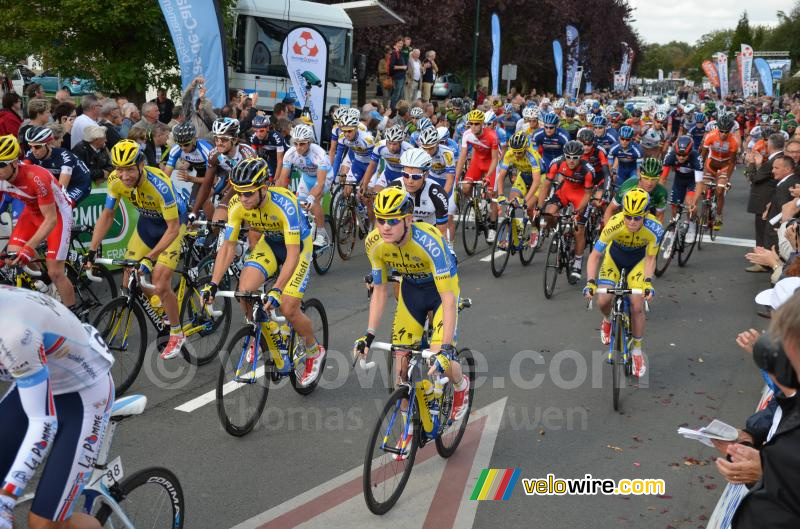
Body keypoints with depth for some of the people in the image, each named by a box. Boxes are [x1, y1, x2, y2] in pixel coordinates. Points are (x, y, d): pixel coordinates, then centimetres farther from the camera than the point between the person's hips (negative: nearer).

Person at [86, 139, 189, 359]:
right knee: (129, 285, 0)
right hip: (147, 221, 6)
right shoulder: (116, 180, -21)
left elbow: (173, 227, -32)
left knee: (160, 284, -16)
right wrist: (92, 250, -17)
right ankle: (166, 306, 29)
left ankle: (177, 334, 5)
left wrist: (150, 258, -38)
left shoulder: (159, 184, -36)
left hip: (172, 224, -5)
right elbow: (107, 216, -8)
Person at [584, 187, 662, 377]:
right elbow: (595, 255, -28)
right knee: (603, 301, -14)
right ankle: (607, 321, 25)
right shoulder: (614, 224, -37)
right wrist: (590, 282, -39)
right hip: (614, 257, 0)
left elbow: (650, 258, -19)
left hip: (637, 261, 0)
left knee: (637, 306, -13)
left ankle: (637, 350, 8)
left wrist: (648, 282, -34)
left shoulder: (655, 228, -34)